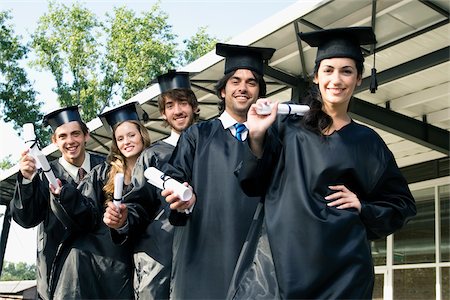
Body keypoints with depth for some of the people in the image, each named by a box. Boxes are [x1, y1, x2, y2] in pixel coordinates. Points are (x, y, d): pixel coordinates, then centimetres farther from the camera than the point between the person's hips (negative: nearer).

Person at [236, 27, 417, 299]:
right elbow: (254, 185, 3)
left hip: (342, 266, 1)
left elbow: (402, 205, 15)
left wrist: (362, 206, -3)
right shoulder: (287, 126, 5)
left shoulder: (368, 142, 8)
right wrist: (257, 138, -10)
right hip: (281, 257, -1)